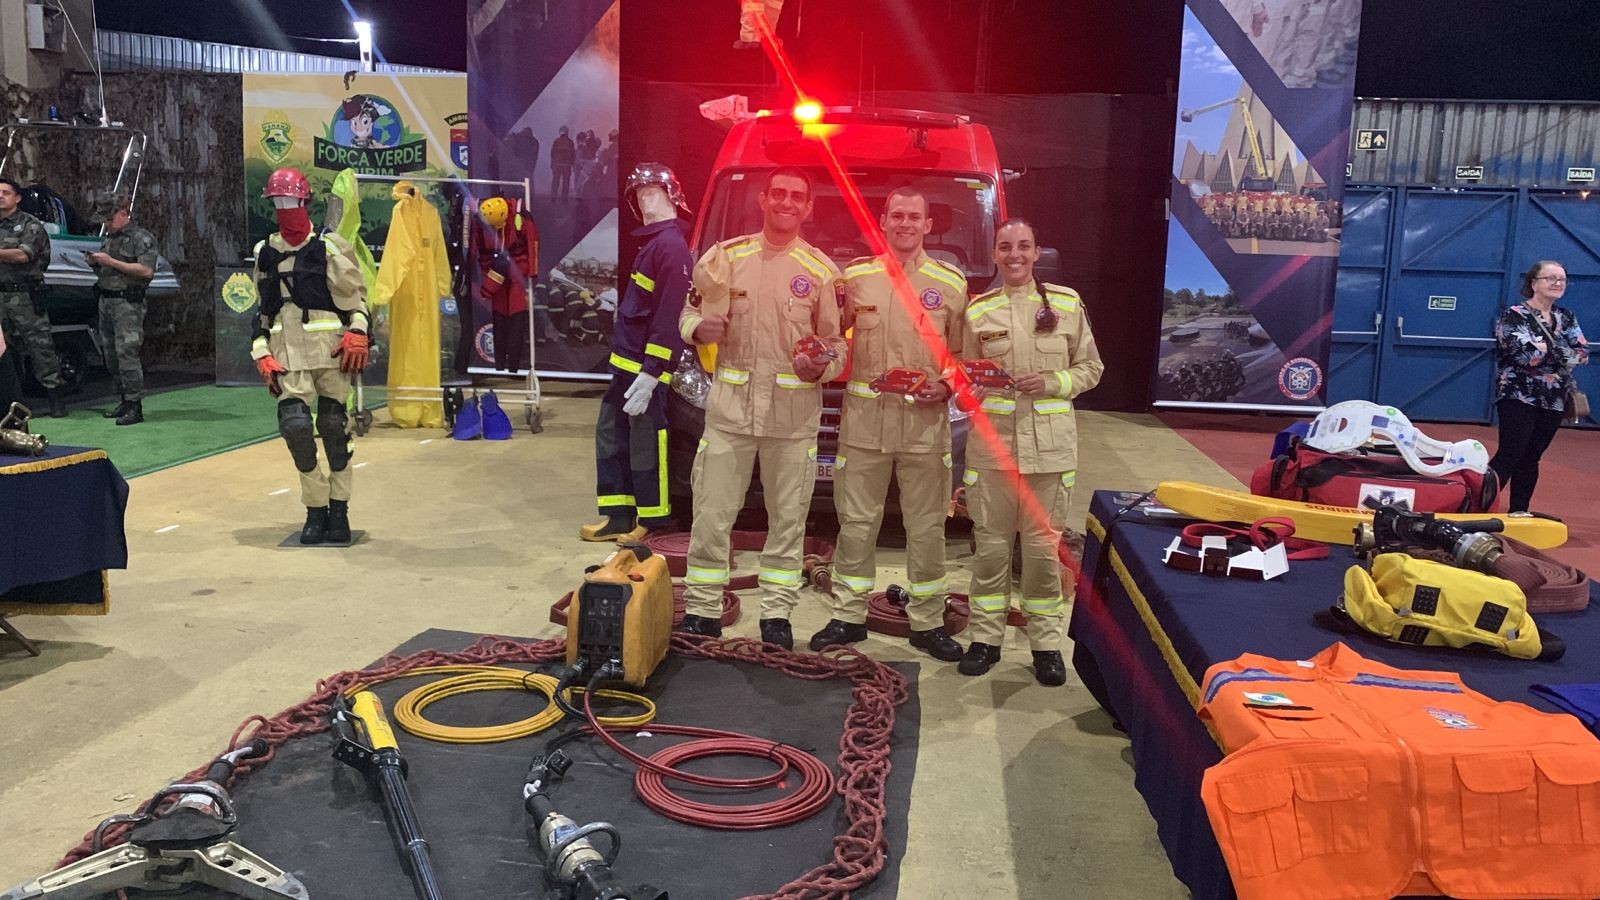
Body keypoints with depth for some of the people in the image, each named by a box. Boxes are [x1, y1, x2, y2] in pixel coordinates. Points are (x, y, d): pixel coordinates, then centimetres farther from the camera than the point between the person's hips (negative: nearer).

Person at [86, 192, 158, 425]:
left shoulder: (141, 238, -6)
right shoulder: (109, 239, 21)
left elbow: (146, 270, -18)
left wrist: (111, 261, -17)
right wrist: (94, 262, 7)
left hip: (127, 303, -9)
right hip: (105, 300, 9)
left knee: (126, 353, -14)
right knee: (110, 354, 9)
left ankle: (135, 406, -14)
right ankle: (124, 400, 16)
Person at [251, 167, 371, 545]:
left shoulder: (329, 246, 1)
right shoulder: (266, 253, 14)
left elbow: (355, 295, 1)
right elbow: (262, 309, 19)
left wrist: (356, 335, -10)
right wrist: (262, 354, 11)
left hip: (330, 348, -3)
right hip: (286, 353, 3)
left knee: (333, 427, 1)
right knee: (294, 425, -11)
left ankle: (339, 509, 13)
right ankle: (315, 509, 3)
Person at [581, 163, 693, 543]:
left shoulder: (671, 245, -15)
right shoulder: (651, 241, 18)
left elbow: (669, 315, -22)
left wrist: (650, 374, -25)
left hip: (646, 365, -11)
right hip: (626, 361, 11)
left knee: (645, 443, -4)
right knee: (610, 432, 14)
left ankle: (653, 523, 8)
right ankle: (619, 516, 22)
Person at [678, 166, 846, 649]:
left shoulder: (821, 270, 4)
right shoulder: (725, 256, 6)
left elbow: (837, 343, 7)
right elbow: (689, 315, 12)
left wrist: (820, 367, -14)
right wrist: (699, 328, -11)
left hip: (795, 413, 0)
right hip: (730, 405, 0)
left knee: (788, 518, 7)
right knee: (711, 514, 2)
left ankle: (777, 615, 19)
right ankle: (702, 611, 16)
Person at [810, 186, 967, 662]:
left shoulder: (951, 283, 6)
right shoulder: (855, 275, 7)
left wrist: (946, 386, -7)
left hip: (926, 421, 0)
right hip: (864, 415, 1)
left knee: (927, 525, 5)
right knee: (856, 520, 6)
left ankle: (927, 622, 18)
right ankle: (848, 616, 18)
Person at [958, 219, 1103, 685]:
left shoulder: (1067, 303, 4)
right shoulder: (978, 310, 6)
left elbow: (1090, 367, 8)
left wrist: (1053, 382, -10)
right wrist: (969, 391, -10)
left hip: (1050, 445, -1)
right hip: (992, 441, 1)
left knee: (1044, 545, 4)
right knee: (990, 542, 5)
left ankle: (1046, 642, 16)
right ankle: (985, 636, 18)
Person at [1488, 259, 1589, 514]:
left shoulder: (1567, 318, 12)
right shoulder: (1514, 315, -7)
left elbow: (1582, 353, -1)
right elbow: (1525, 353, -21)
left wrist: (1544, 348, -13)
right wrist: (1562, 352, -8)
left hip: (1553, 401, 6)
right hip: (1518, 397, -6)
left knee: (1530, 458, 9)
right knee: (1509, 456, -11)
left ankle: (1519, 512, 14)